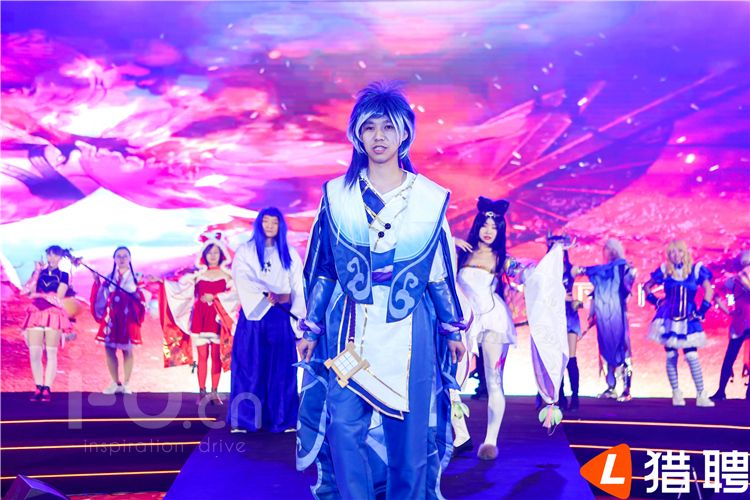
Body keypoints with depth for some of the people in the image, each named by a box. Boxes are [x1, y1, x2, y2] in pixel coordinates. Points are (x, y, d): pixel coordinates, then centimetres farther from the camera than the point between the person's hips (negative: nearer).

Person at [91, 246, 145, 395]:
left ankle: (126, 384, 7)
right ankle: (115, 383, 9)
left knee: (127, 350, -1)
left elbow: (141, 298, 4)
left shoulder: (136, 277, 7)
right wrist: (97, 282, -1)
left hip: (128, 317, -2)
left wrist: (138, 296, -17)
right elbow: (103, 297, 7)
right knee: (109, 349, -2)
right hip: (111, 317, 2)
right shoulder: (109, 277, 11)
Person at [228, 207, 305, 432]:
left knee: (281, 366, -1)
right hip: (252, 314, -1)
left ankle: (282, 419, 2)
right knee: (250, 366, -4)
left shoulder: (290, 255, 14)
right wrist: (269, 296, -18)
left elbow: (298, 287, 6)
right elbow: (243, 280, -7)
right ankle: (243, 420, -1)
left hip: (279, 317, 1)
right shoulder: (245, 252, 9)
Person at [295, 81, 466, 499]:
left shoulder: (430, 199, 4)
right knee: (345, 426, -1)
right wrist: (311, 328, 7)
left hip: (409, 331, 0)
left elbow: (442, 272, 9)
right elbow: (321, 269, 8)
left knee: (409, 429, 5)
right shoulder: (337, 195, 5)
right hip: (350, 328, 1)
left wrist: (453, 329, 10)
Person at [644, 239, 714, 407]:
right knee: (671, 356, 2)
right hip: (668, 318, 1)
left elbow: (708, 290, -3)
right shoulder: (665, 270, 4)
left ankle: (701, 395, -1)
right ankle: (676, 393, 11)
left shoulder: (696, 269, 1)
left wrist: (702, 310, -8)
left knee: (692, 356, -8)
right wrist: (656, 301, 4)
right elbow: (646, 286, 14)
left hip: (688, 320, -1)